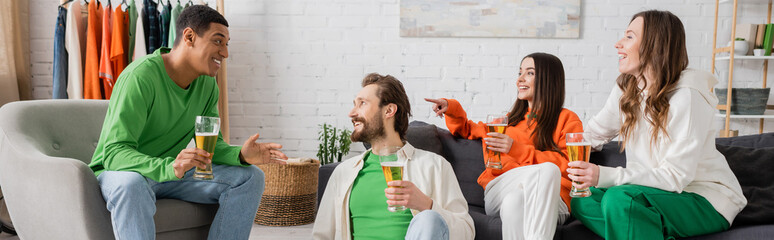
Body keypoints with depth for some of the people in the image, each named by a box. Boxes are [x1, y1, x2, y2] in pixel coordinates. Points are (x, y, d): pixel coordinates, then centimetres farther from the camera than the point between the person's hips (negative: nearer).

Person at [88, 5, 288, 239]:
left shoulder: (207, 84, 0)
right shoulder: (141, 76, -24)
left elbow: (211, 144, 3)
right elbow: (114, 152, -30)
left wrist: (240, 155, -21)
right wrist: (169, 167, -48)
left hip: (172, 172, 7)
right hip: (118, 171, -7)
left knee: (250, 177, -8)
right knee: (131, 184, -42)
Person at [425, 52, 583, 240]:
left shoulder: (568, 120, 16)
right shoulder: (511, 119, 31)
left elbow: (566, 165, -2)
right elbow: (471, 131, 43)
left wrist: (517, 149, -11)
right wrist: (451, 109, 24)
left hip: (549, 199, -2)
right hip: (498, 195, 2)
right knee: (544, 170, -34)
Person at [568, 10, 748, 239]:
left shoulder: (686, 97, -20)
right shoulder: (625, 91, 5)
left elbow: (675, 176, -25)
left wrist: (605, 176, -35)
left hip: (707, 202, -7)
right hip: (658, 192, 8)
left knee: (620, 198, -34)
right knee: (581, 200, -17)